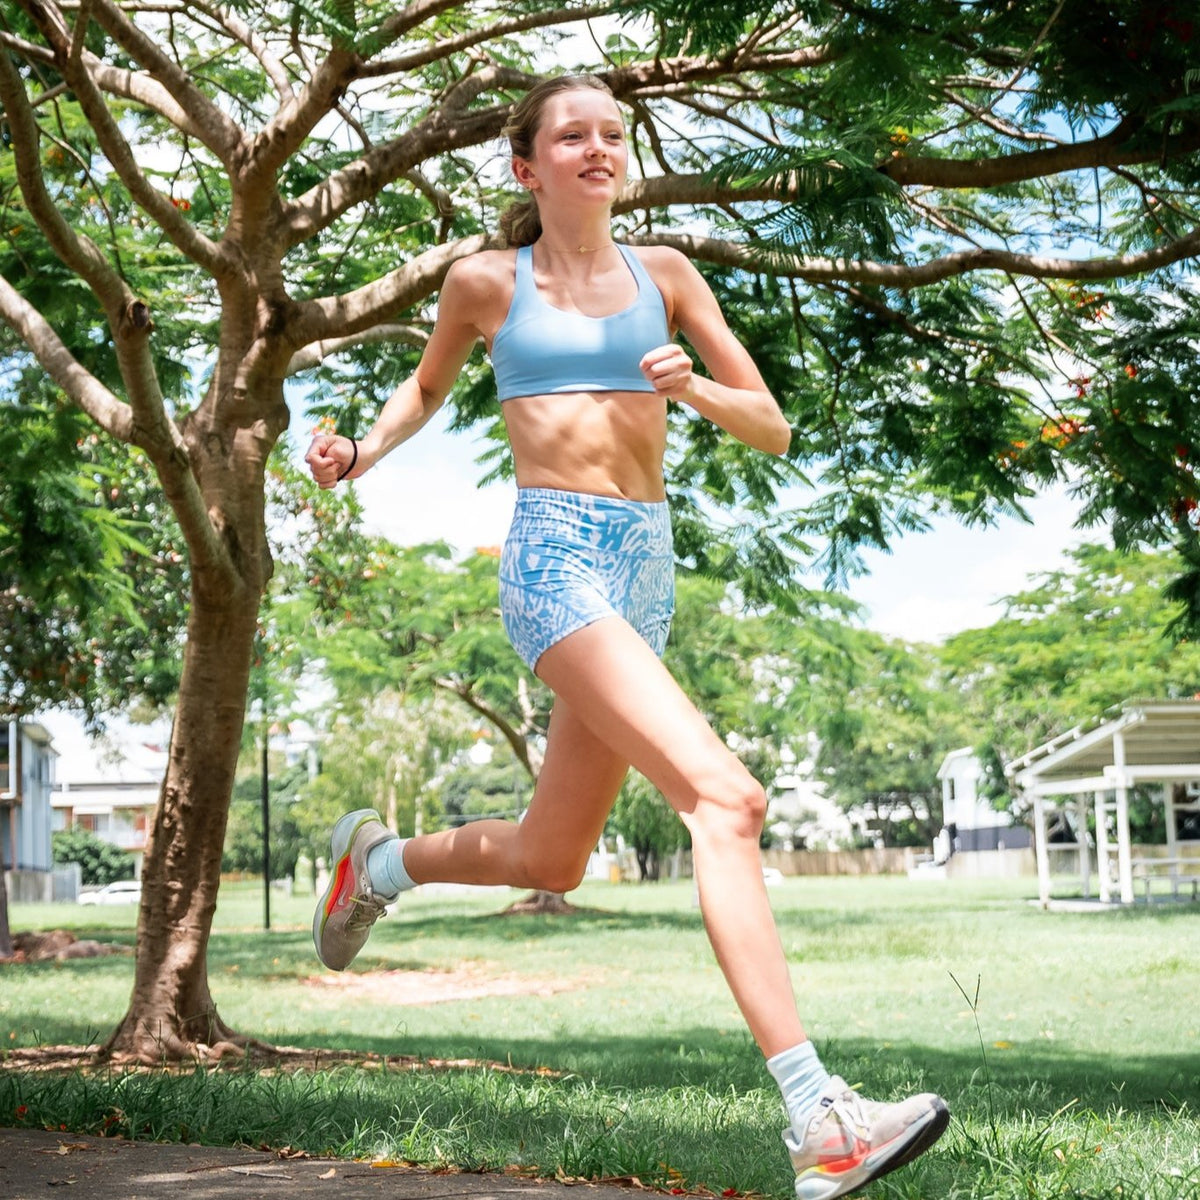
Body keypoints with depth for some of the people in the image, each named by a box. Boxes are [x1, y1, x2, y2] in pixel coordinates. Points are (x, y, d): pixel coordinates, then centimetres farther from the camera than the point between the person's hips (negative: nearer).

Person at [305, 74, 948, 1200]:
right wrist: (363, 450, 7)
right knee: (726, 798, -24)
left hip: (646, 568, 6)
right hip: (554, 554, -5)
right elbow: (428, 383, 25)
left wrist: (692, 385, -8)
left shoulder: (663, 275, 13)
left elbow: (773, 430, 11)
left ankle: (378, 858, 44)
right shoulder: (486, 282, 6)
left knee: (548, 862, 14)